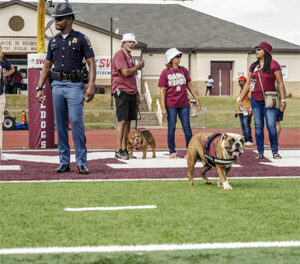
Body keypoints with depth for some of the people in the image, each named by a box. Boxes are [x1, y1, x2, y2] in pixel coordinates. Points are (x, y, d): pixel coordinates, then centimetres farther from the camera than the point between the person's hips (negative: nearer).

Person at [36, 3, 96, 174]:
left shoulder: (81, 39, -1)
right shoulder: (54, 41, 13)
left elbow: (92, 64, -5)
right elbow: (47, 66, 18)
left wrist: (91, 86, -17)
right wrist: (39, 88, 11)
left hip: (75, 85, -5)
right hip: (57, 85, 5)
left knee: (76, 121, -14)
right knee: (60, 124, 4)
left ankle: (82, 163, -9)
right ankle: (64, 163, 10)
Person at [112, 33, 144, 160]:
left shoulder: (130, 57, 21)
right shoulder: (119, 55, -7)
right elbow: (125, 73, -18)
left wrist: (137, 94, 20)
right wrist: (138, 67, -2)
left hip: (131, 92, 9)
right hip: (121, 91, -9)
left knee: (128, 122, 6)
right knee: (122, 121, -11)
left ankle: (124, 149, 9)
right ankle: (118, 151, -11)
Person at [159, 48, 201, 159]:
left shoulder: (184, 70, 7)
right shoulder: (165, 73, -3)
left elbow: (189, 86, 13)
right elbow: (162, 91, -3)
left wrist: (197, 99, 10)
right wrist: (163, 107, -9)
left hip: (184, 104, 3)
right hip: (171, 105, -3)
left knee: (187, 127, 3)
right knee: (171, 128, 2)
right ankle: (172, 152, 11)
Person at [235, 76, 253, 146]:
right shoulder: (240, 91, 20)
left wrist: (251, 110, -20)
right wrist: (236, 110, 23)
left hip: (246, 112, -9)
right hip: (240, 111, 9)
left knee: (247, 125, -12)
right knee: (242, 126, 7)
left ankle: (250, 141, -10)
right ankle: (245, 140, 11)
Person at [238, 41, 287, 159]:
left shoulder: (273, 64, -5)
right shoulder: (253, 66, 10)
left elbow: (280, 83, -6)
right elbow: (248, 84, 15)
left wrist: (283, 99, -11)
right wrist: (240, 99, 11)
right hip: (255, 100, 5)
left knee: (271, 125, -11)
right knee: (258, 126, 5)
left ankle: (275, 152, 1)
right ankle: (260, 152, 11)